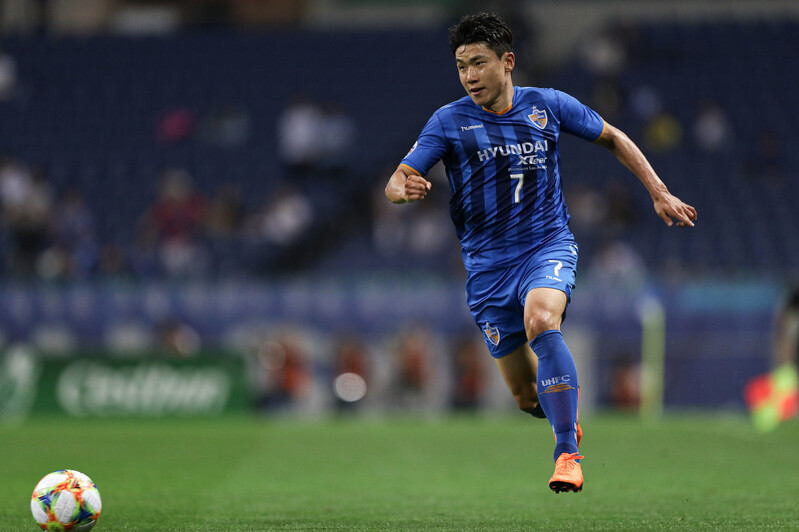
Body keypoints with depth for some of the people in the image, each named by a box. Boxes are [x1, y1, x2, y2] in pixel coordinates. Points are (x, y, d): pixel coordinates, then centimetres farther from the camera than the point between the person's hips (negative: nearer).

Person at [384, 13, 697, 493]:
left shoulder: (548, 106, -1)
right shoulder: (449, 121, -4)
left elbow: (612, 138, 14)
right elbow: (396, 182, -10)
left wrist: (660, 193, 11)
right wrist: (406, 188, -34)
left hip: (548, 246, -1)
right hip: (488, 264, 1)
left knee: (540, 320, -35)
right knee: (527, 397, 3)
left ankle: (568, 454, -30)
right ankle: (568, 403, 42)